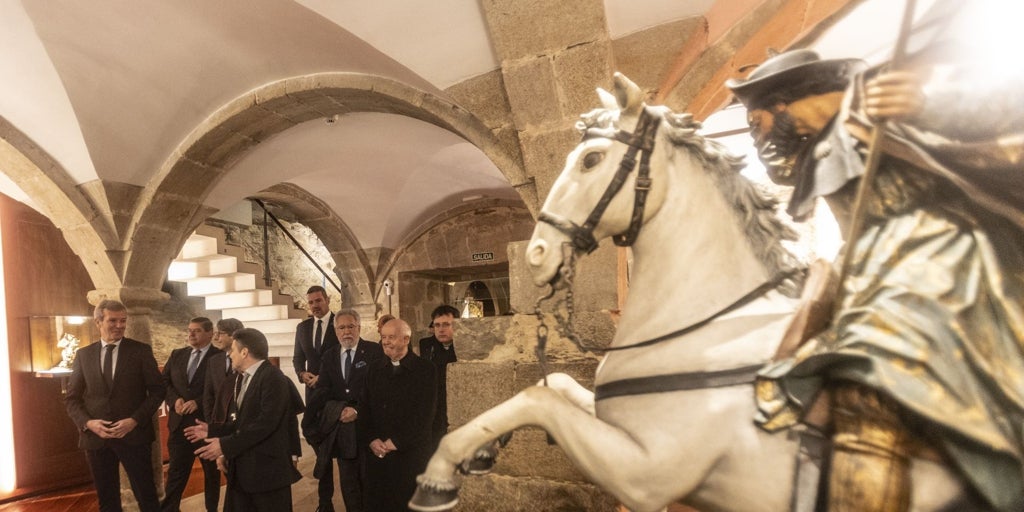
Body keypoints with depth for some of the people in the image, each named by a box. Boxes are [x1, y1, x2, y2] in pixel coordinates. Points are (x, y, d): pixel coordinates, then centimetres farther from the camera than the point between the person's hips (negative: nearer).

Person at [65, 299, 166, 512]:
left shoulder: (141, 350, -2)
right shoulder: (84, 355, 6)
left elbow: (158, 390, -3)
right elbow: (72, 398, 8)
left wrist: (135, 420, -14)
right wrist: (87, 423, -10)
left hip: (134, 434, -3)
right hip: (96, 437, 3)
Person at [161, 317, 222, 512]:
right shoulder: (177, 354, 9)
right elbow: (163, 383, 8)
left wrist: (198, 402, -22)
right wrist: (175, 400, -9)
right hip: (180, 422, 3)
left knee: (211, 471, 14)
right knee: (176, 471, 7)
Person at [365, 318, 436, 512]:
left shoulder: (425, 370, -7)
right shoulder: (375, 368, 9)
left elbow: (424, 415, -12)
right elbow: (367, 408, 7)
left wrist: (395, 442, -12)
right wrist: (373, 440, -6)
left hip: (411, 454, -4)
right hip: (377, 452, 4)